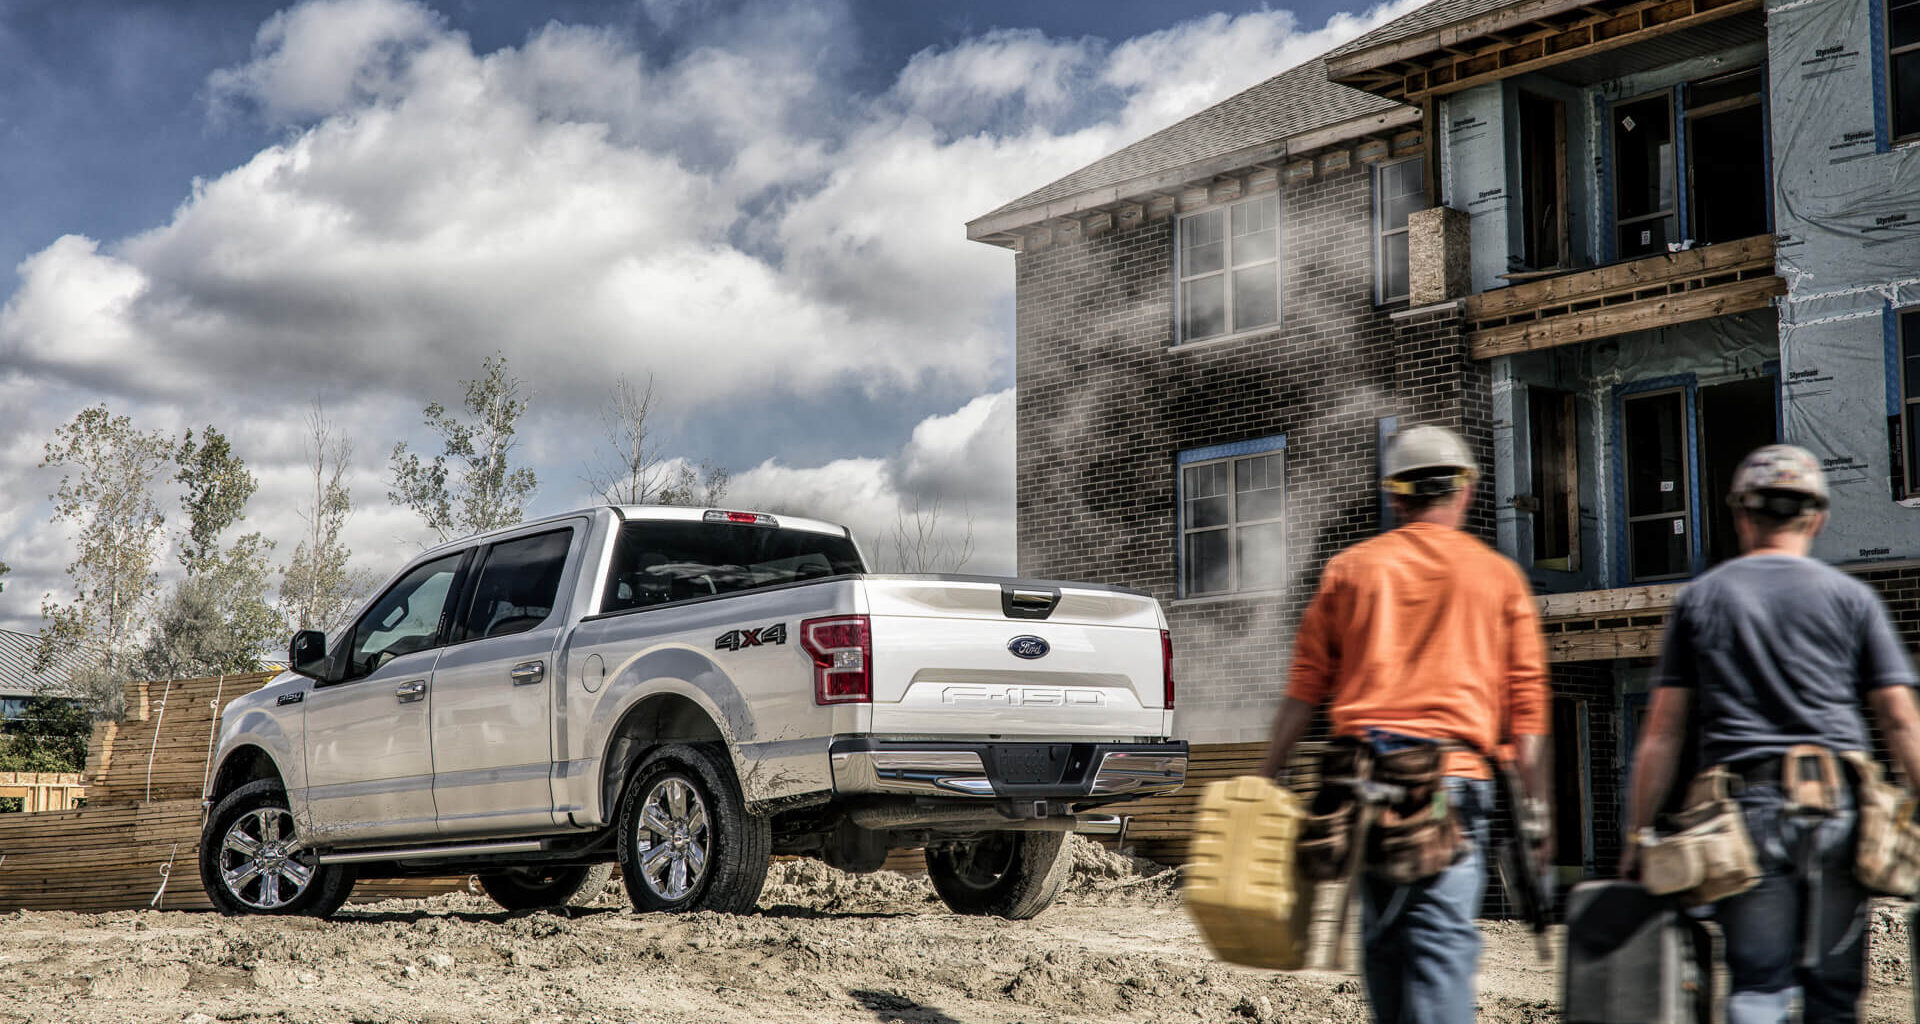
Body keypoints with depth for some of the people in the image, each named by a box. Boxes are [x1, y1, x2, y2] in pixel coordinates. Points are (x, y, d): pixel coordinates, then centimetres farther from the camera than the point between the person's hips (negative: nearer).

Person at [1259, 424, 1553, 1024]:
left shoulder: (1352, 568, 11)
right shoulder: (1499, 576, 8)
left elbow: (1304, 688, 8)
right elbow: (1526, 706, 5)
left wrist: (1266, 781, 12)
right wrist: (1538, 809, 10)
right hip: (1454, 772, -2)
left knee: (1383, 939, 14)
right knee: (1444, 941, -8)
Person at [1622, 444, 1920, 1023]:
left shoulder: (1699, 599, 9)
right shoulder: (1850, 597, 8)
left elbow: (1662, 734, 6)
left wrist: (1638, 833, 11)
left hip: (1746, 807, 0)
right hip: (1837, 808, 0)